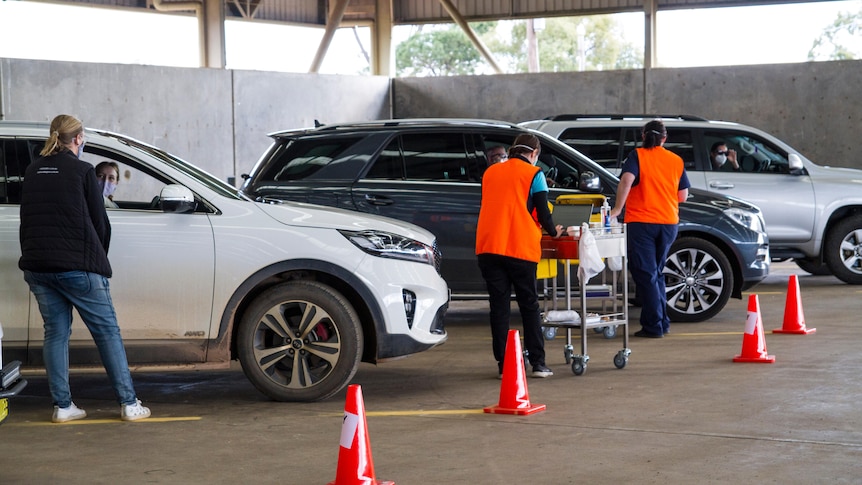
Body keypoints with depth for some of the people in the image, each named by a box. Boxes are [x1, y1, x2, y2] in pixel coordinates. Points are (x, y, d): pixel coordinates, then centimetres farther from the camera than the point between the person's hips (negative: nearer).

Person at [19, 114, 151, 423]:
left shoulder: (32, 172, 11)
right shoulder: (82, 171, -5)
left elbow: (27, 220, 15)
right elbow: (99, 221, -1)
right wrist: (99, 258, 15)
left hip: (37, 266, 5)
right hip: (78, 266, -5)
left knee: (55, 333, 11)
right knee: (107, 332, 1)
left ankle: (62, 406, 8)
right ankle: (129, 404, 1)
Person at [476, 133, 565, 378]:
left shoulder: (490, 172, 16)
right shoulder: (534, 174, 2)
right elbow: (542, 212, -2)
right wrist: (553, 231, 17)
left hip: (488, 246, 3)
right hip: (520, 248, -3)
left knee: (499, 306, 5)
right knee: (529, 305, 6)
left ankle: (503, 364, 2)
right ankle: (538, 364, 3)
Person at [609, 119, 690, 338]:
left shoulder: (637, 156, -3)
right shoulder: (676, 160, 9)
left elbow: (626, 180, -21)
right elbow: (683, 196, 11)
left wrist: (617, 208, -17)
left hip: (641, 222, -4)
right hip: (669, 222, 5)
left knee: (646, 275, -1)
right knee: (656, 273, 18)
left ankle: (653, 326, -5)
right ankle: (662, 322, 18)